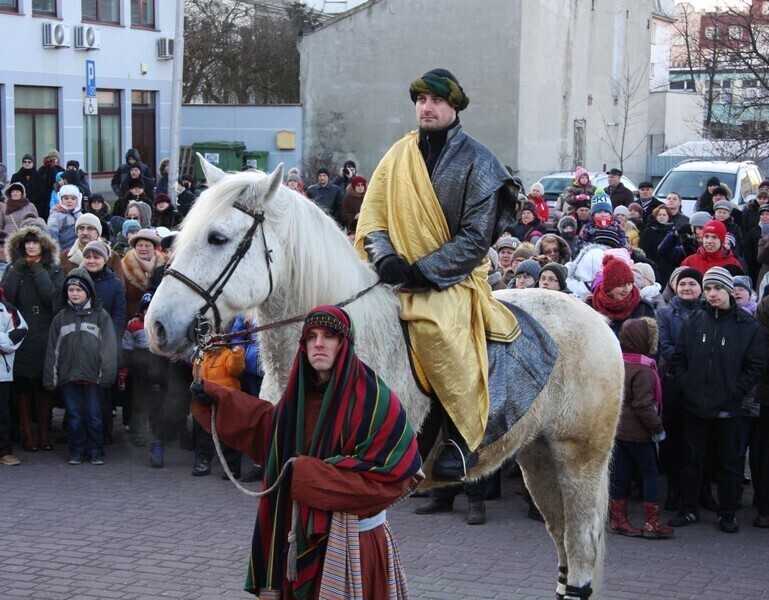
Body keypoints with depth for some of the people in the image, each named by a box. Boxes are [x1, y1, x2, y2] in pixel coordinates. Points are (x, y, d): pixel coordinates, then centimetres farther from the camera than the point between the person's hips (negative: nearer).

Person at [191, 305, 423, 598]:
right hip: (302, 533, 6)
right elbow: (265, 426, 25)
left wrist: (311, 473, -19)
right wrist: (214, 397, 19)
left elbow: (388, 469, -19)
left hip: (353, 538, -6)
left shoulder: (371, 396, -15)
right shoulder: (301, 393, 5)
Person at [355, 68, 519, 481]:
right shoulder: (398, 156, 10)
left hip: (453, 278, -5)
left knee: (432, 323, -35)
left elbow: (475, 239, -9)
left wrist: (422, 271, -17)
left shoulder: (476, 163, -3)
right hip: (398, 276, 5)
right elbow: (372, 218, 7)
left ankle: (463, 436, -23)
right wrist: (385, 259, -13)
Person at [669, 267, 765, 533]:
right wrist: (686, 384, -3)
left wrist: (735, 390, -9)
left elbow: (756, 365, -2)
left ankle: (727, 514, 18)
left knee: (728, 461, 8)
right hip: (694, 404, 2)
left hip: (727, 408, -2)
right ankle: (688, 509, 19)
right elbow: (678, 358, 9)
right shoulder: (694, 321, 4)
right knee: (691, 459, 10)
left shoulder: (747, 325, -3)